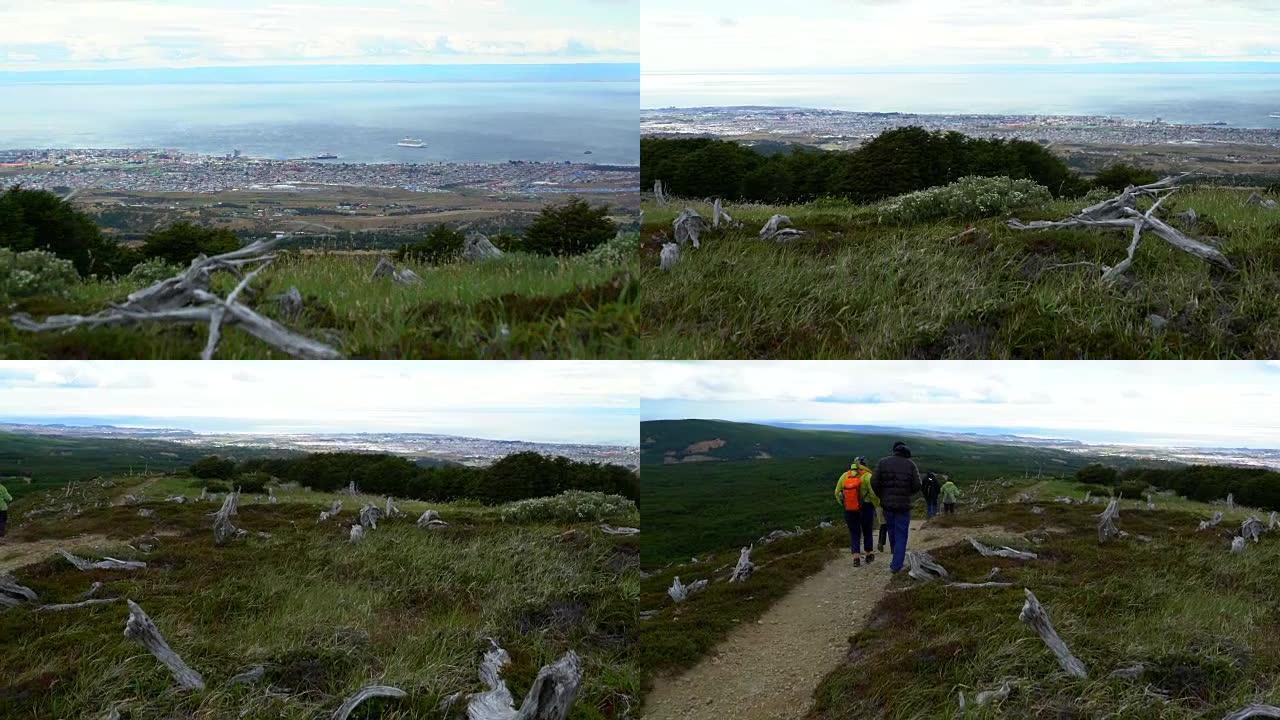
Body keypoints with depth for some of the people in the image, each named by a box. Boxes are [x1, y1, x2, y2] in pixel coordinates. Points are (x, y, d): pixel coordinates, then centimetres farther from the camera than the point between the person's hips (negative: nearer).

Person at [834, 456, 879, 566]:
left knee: (854, 533, 12)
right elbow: (874, 494, -18)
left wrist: (843, 504, 19)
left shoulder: (844, 476, -2)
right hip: (865, 509, -2)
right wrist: (877, 504, 1)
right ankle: (868, 554, 30)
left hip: (849, 510, 2)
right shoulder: (867, 476, -15)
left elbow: (837, 493, 4)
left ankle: (856, 556, 1)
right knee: (867, 532, 17)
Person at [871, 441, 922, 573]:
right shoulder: (910, 465, -4)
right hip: (903, 505, -2)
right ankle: (896, 565, 0)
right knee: (901, 535, 5)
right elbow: (917, 486, -7)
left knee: (892, 530, 20)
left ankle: (897, 558, 37)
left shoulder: (883, 462, -2)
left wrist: (880, 496, 8)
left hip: (887, 504, 2)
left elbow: (874, 482, -8)